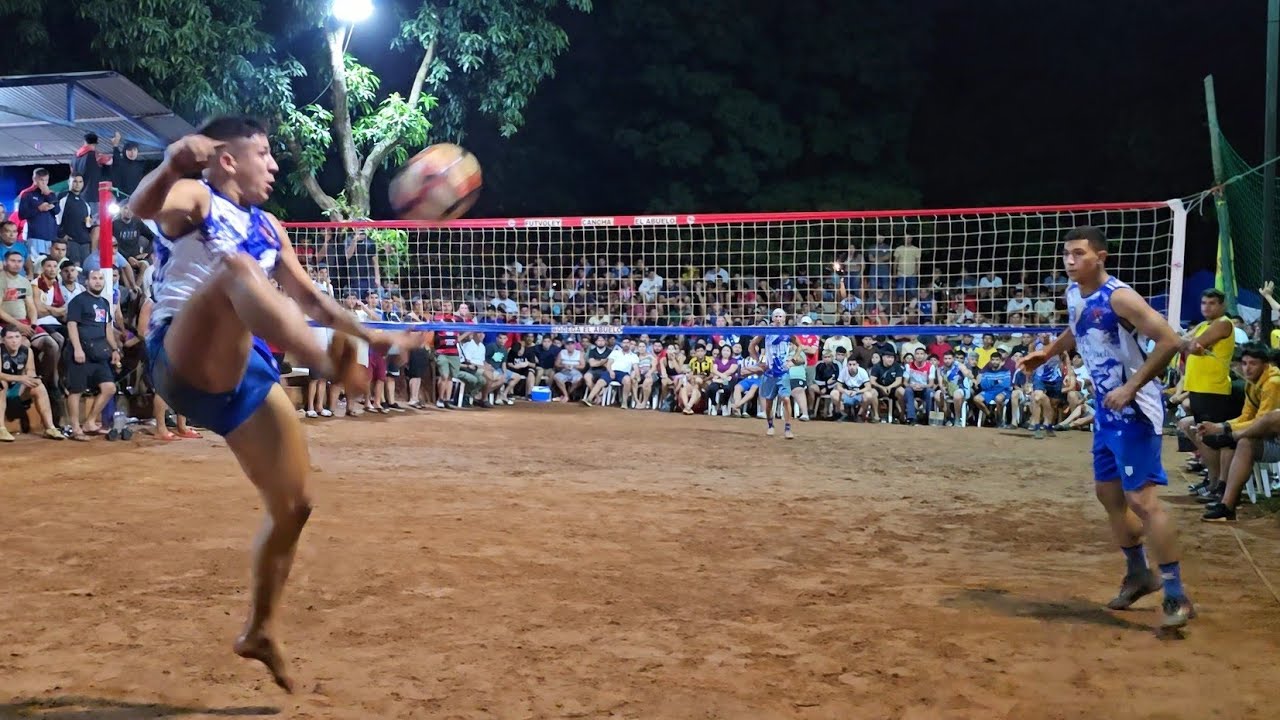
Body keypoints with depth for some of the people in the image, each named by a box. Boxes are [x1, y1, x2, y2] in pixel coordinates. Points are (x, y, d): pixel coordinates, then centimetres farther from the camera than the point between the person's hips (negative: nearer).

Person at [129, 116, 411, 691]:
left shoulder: (268, 228, 22)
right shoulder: (194, 196, 0)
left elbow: (308, 299, 30)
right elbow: (143, 207, -25)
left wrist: (369, 334, 26)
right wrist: (170, 164, -46)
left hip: (243, 371, 7)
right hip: (181, 363, -7)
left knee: (293, 506, 8)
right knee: (235, 265, -34)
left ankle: (258, 631, 27)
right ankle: (332, 365, -58)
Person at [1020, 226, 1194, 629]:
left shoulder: (1118, 297, -21)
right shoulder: (1074, 293, 6)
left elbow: (1170, 341, -25)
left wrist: (1130, 388, -26)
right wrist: (1045, 354, 18)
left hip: (1133, 410, -9)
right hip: (1108, 409, 9)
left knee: (1142, 498, -13)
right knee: (1108, 492, 17)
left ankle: (1176, 596, -5)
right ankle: (1139, 574, 33)